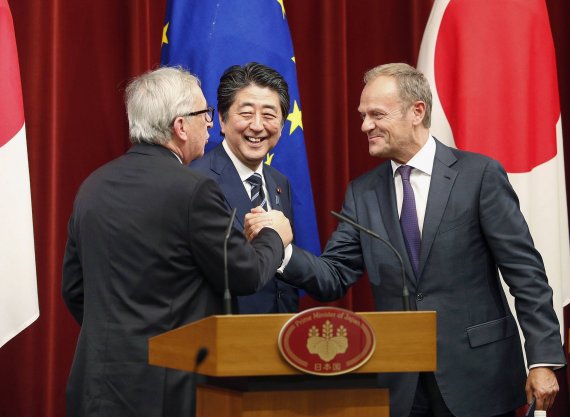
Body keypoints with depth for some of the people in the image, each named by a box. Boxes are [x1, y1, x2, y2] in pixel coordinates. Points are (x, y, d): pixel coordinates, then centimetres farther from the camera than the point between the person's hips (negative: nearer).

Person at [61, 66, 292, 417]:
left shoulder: (93, 187, 6)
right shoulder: (193, 190, -14)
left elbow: (73, 289, 13)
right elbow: (245, 275, -7)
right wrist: (275, 237, 13)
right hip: (169, 387, -6)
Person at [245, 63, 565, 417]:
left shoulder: (480, 174, -5)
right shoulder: (362, 192, 7)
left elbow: (525, 272, -6)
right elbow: (334, 277, 2)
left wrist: (544, 359, -11)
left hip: (477, 375, -3)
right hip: (400, 385, 4)